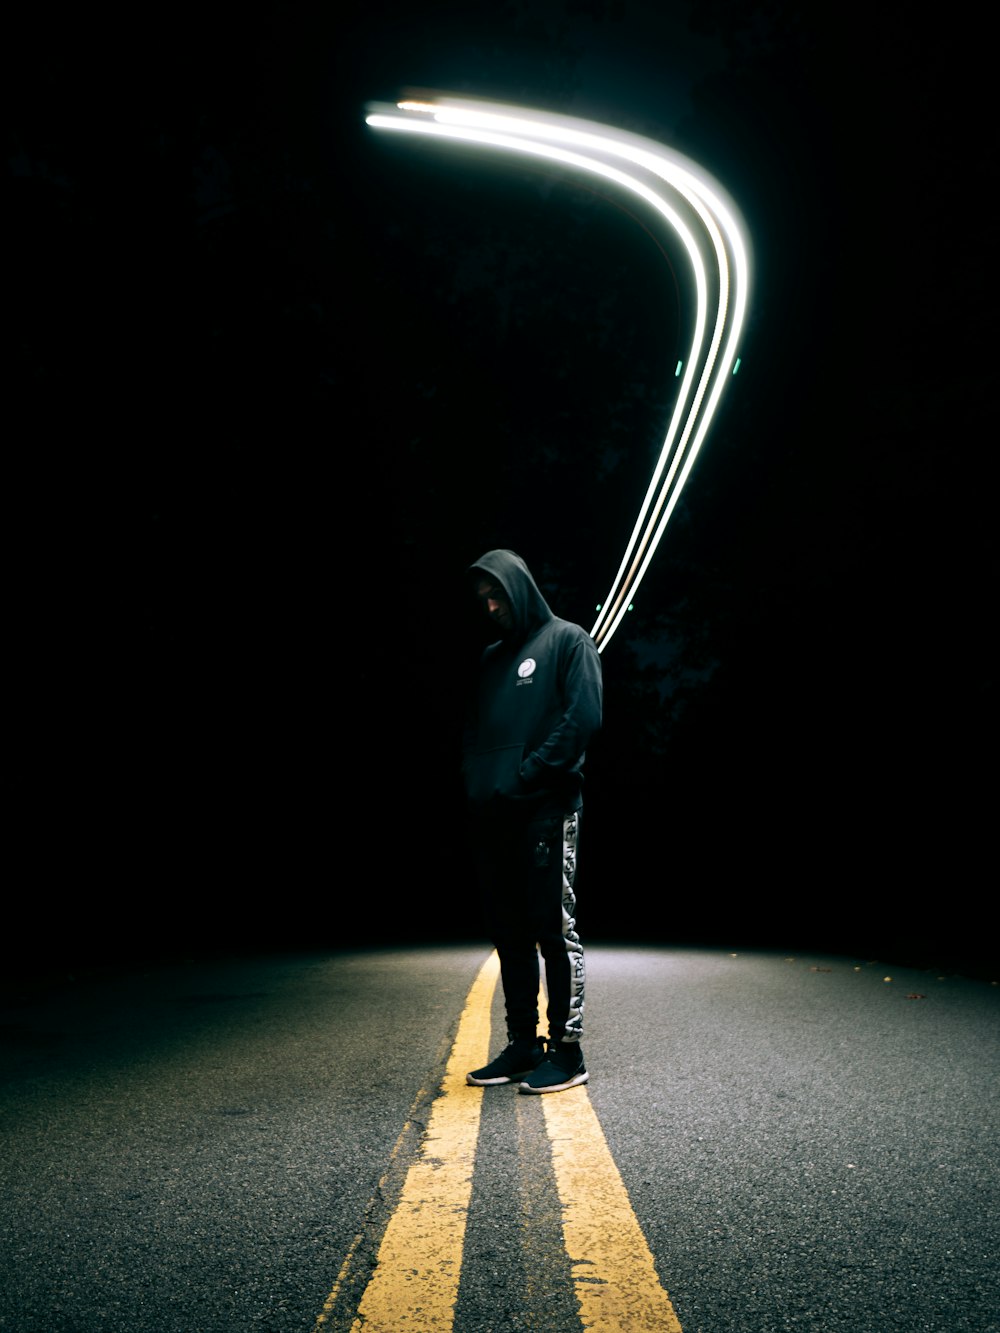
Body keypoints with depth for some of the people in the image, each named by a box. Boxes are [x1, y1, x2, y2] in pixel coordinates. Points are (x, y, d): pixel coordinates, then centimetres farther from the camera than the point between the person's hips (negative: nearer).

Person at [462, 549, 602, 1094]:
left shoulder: (567, 641, 3)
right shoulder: (491, 659, 22)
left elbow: (584, 718, -9)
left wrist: (524, 778, -13)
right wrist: (477, 787, 3)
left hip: (547, 810, -7)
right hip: (493, 817, 7)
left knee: (554, 929, -4)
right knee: (508, 933, 9)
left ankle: (566, 1050, 3)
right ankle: (523, 1045, 18)